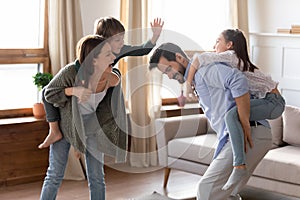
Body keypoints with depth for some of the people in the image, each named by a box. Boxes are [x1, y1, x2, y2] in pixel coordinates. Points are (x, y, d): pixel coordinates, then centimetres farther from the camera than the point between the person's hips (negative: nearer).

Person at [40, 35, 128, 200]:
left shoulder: (114, 78, -27)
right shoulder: (71, 71, -34)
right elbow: (49, 94, -20)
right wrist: (73, 90, -36)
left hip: (92, 126, 2)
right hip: (65, 124, -2)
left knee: (97, 178, 3)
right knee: (55, 176, 4)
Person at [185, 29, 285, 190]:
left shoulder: (231, 56, -8)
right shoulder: (238, 61, 20)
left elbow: (199, 58, -18)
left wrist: (187, 84, -12)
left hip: (272, 101, -11)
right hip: (266, 101, 11)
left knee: (232, 114, -31)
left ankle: (239, 165, -36)